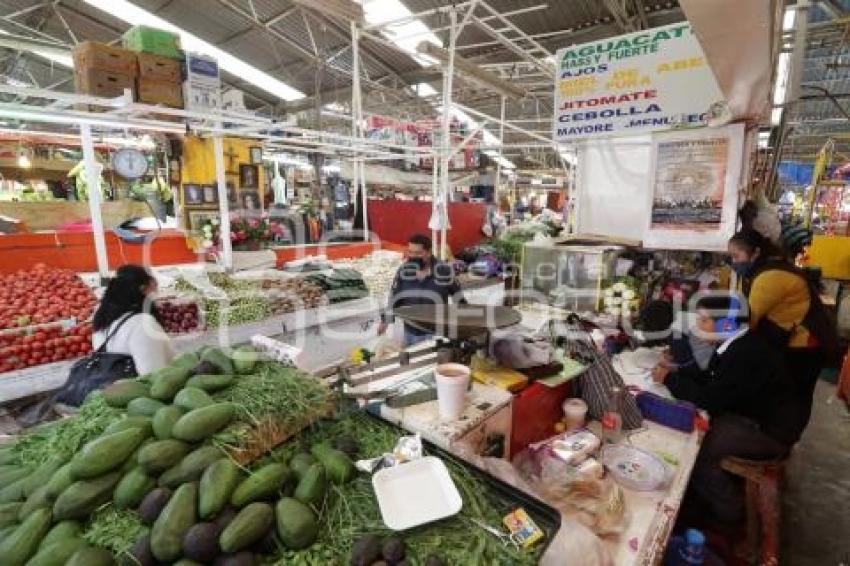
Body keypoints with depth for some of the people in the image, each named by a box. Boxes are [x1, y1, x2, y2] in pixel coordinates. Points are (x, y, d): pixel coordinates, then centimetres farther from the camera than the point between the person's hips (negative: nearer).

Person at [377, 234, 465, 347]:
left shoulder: (444, 271, -12)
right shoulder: (404, 271, -4)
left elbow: (458, 296, 0)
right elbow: (394, 298, 4)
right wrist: (385, 321, 2)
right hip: (410, 332, 4)